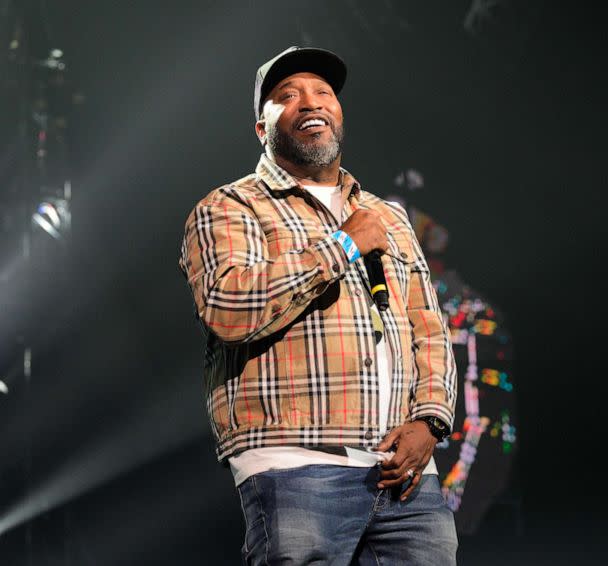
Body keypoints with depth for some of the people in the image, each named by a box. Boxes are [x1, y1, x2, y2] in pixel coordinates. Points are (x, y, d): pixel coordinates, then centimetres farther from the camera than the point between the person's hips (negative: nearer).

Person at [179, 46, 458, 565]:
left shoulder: (390, 218, 24)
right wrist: (343, 245, -7)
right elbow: (228, 308, -14)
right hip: (298, 469, -5)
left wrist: (428, 420, 1)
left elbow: (430, 333, 20)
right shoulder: (229, 209, 6)